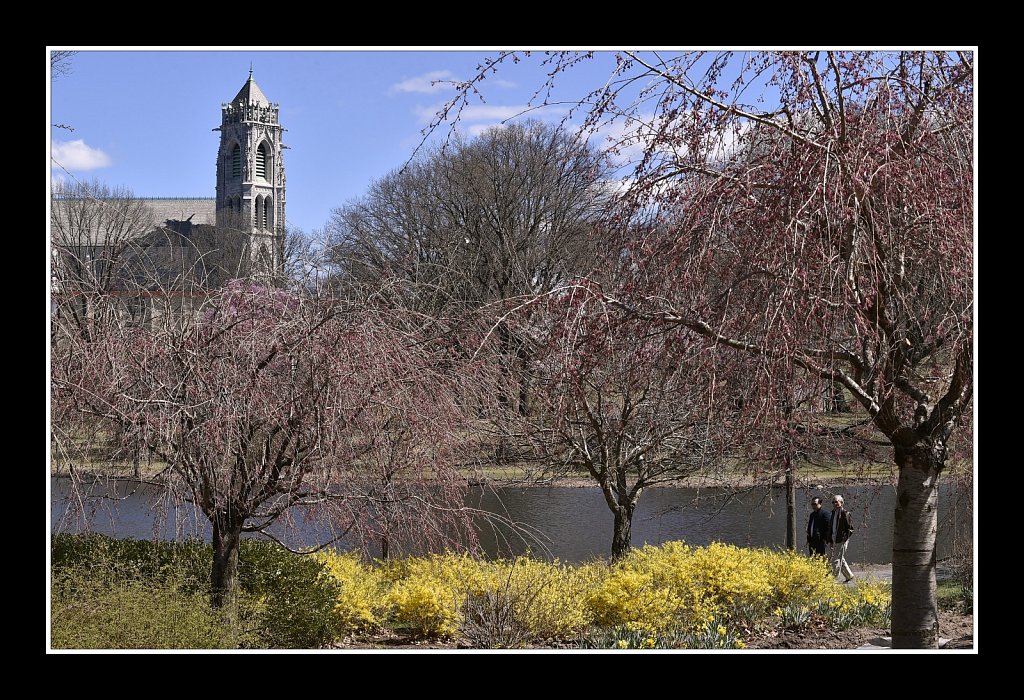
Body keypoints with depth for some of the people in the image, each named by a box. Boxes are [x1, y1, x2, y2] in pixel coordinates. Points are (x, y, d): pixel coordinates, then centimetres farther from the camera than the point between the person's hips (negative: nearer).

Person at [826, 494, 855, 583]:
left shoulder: (845, 513, -10)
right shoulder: (833, 513, 14)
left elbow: (850, 528, -11)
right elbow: (830, 527, 19)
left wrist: (845, 538, -15)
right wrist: (830, 540, 16)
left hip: (841, 541, -9)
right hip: (835, 540, 9)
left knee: (836, 560, -8)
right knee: (841, 559, 16)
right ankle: (849, 576, 28)